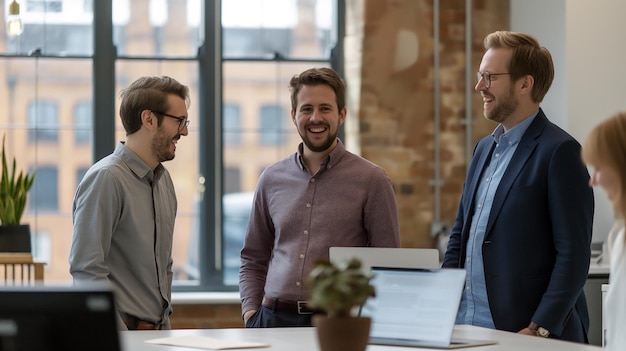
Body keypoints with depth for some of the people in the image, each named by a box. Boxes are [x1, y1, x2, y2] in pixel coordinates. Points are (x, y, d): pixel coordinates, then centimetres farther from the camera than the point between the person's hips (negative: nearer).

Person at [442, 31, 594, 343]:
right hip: (465, 324, 7)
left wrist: (540, 330, -19)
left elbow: (573, 254, -14)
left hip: (520, 331, -7)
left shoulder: (560, 150, -10)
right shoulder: (485, 148, 14)